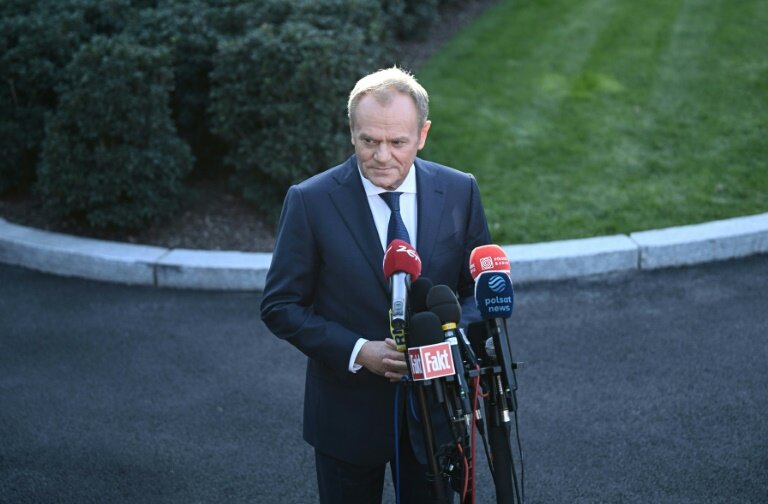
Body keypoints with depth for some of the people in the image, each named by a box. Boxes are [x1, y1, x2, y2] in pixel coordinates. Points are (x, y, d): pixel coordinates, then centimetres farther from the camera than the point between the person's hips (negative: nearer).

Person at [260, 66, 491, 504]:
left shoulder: (460, 192, -5)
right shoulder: (311, 201, -12)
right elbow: (280, 306, -7)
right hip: (349, 413, -2)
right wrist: (357, 352, -20)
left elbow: (483, 287, 4)